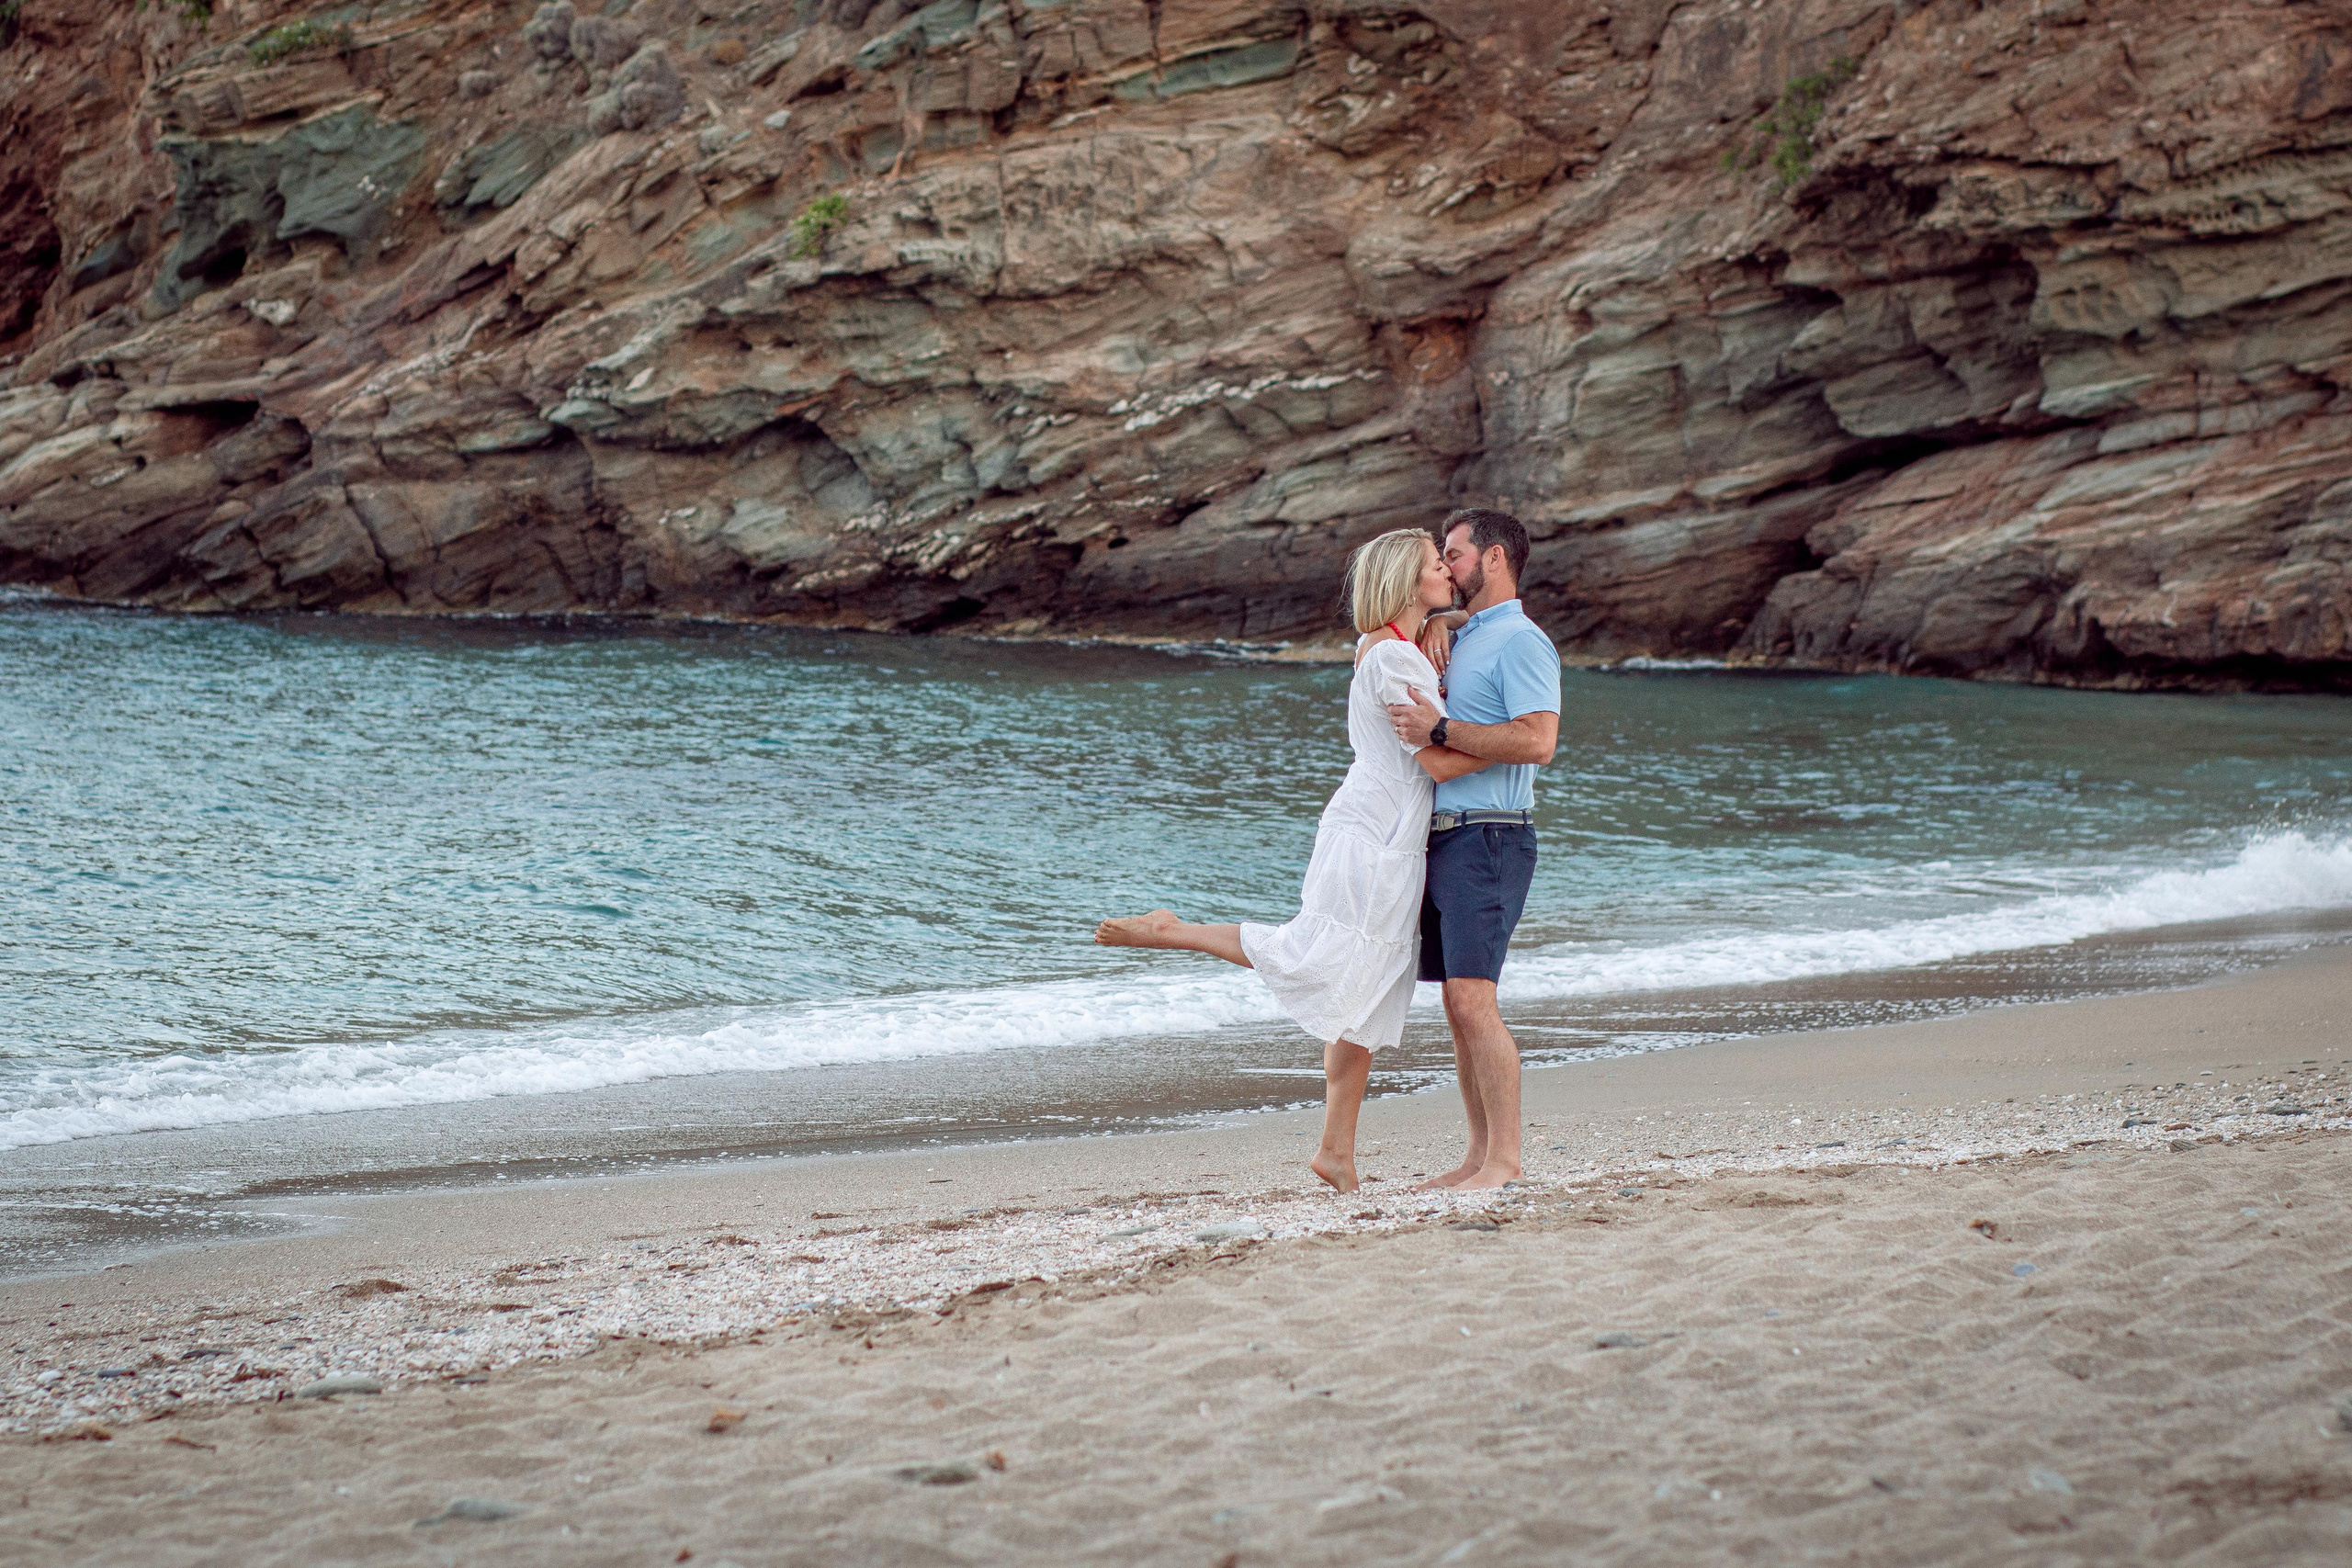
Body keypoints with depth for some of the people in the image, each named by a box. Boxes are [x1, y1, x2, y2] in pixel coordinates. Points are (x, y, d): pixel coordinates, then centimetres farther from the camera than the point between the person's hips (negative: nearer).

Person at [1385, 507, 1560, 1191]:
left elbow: (1537, 740, -22)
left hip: (1487, 839, -9)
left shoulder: (1521, 641, -8)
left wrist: (1438, 730, -18)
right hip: (1445, 839, 9)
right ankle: (1480, 1155, 12)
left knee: (1472, 998, -16)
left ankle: (1506, 1160, -14)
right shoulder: (1461, 640, 22)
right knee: (1458, 1007, 8)